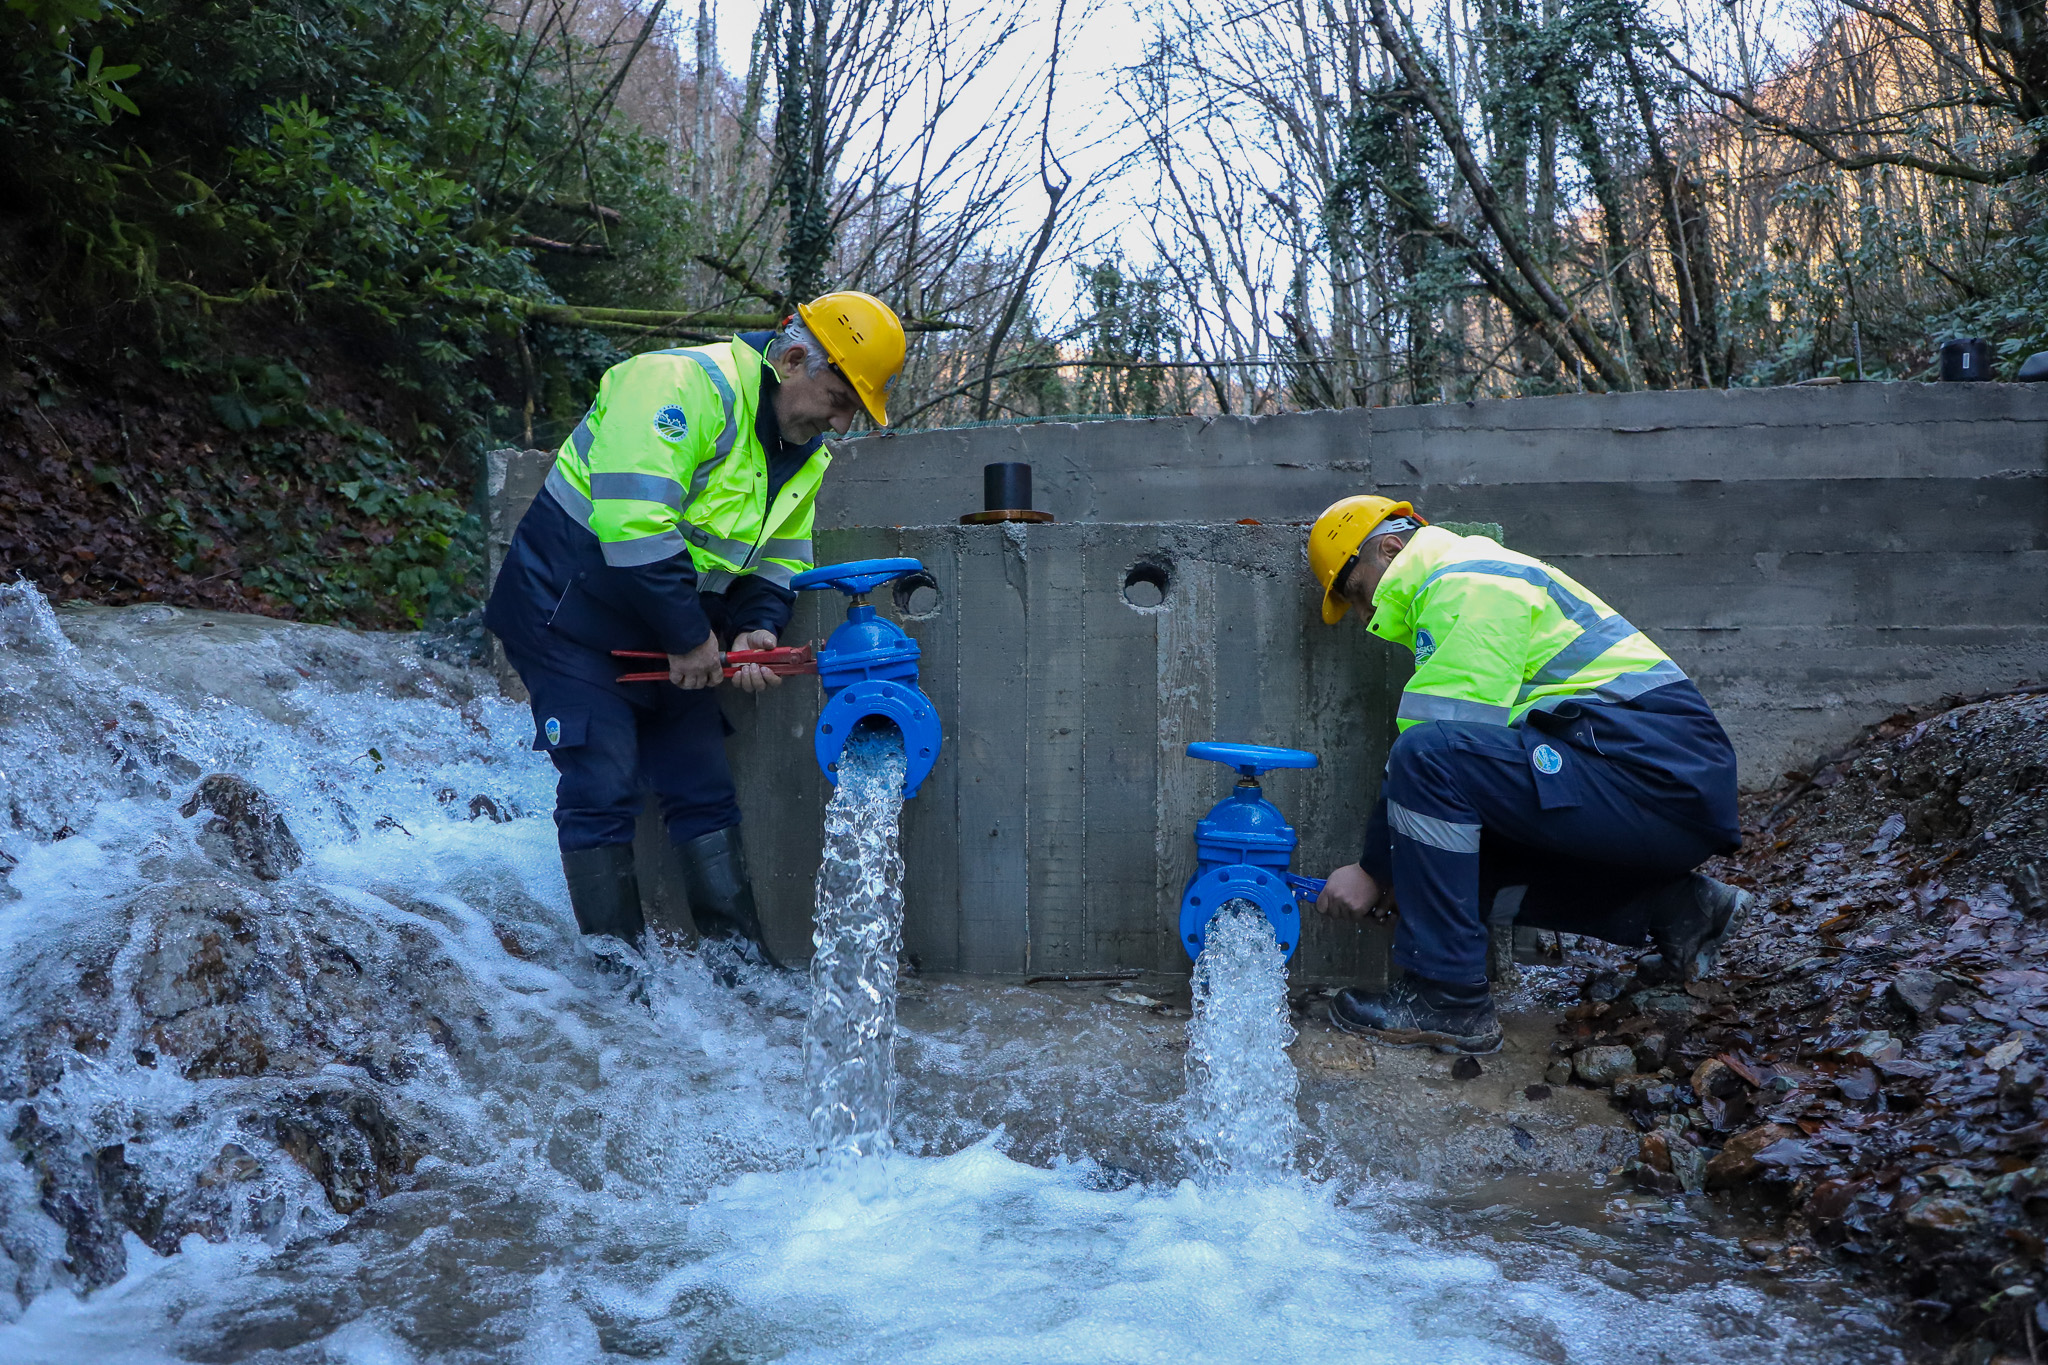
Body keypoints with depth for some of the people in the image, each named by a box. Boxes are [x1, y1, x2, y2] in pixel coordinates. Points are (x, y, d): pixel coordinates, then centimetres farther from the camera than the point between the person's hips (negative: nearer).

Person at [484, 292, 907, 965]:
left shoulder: (805, 456, 4)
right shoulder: (685, 384, -24)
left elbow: (778, 562, 11)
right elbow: (634, 520, -33)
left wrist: (754, 629, -10)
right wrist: (692, 637, -25)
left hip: (665, 635, 8)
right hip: (568, 610, -8)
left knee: (705, 786, 7)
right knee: (604, 786, -10)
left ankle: (739, 950, 15)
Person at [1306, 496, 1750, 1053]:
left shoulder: (1467, 584, -8)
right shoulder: (1479, 576, 24)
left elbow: (1436, 750, -15)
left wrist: (1373, 870, -7)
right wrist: (1396, 870, 13)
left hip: (1658, 776, -11)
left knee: (1430, 756, -23)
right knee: (1456, 857, 14)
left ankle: (1445, 997, -16)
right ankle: (1676, 908, 15)